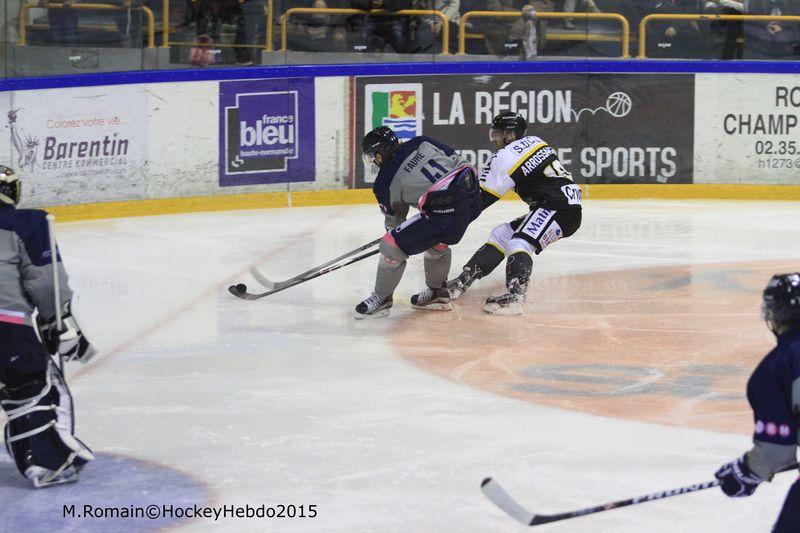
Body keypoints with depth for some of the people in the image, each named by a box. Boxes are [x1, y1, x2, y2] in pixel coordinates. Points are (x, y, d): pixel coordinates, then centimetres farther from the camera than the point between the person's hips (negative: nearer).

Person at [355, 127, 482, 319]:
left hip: (443, 211, -7)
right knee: (437, 242, 34)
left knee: (392, 245, 5)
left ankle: (382, 298, 20)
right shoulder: (422, 143, 12)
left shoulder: (385, 183, 4)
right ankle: (438, 293, 46)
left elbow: (393, 217, 19)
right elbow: (455, 158, 15)